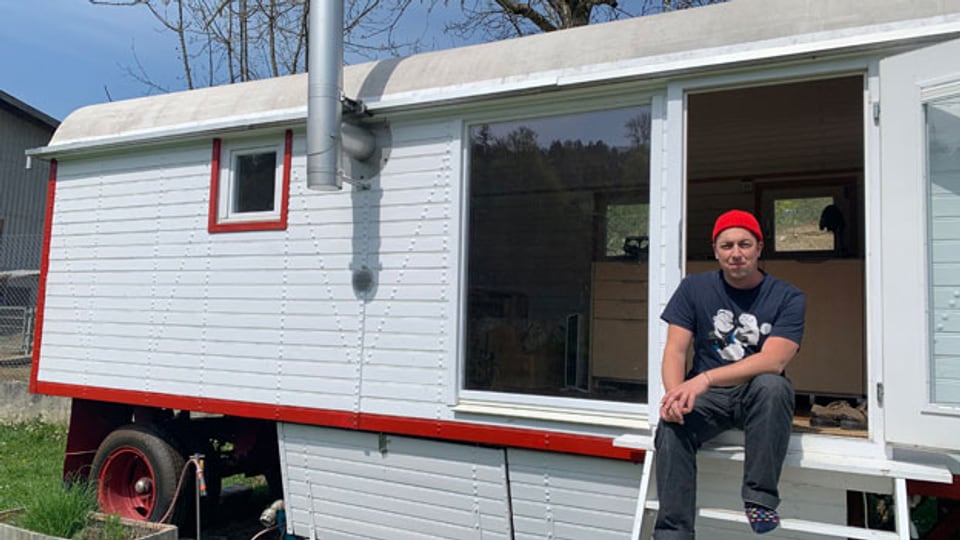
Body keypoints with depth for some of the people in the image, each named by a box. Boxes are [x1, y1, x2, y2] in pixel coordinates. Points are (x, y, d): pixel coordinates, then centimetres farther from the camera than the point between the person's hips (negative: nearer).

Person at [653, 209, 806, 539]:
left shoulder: (788, 298, -5)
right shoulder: (694, 288, 3)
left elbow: (773, 361, -19)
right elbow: (675, 351, -3)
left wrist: (705, 379, -32)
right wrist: (675, 393, -26)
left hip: (758, 398, -1)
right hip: (708, 398, 1)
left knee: (772, 385, -34)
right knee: (671, 425, -29)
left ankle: (760, 497, -21)